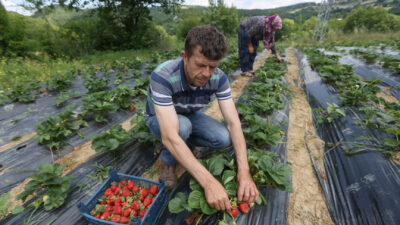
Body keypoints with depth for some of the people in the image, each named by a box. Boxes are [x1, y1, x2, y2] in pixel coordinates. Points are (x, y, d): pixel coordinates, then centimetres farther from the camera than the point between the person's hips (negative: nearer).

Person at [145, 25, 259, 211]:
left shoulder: (218, 78, -24)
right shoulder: (162, 76, -38)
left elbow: (233, 123, -25)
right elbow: (169, 137, -44)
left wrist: (244, 171, -36)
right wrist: (209, 182, -47)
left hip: (190, 115, 4)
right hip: (159, 119, -3)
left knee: (224, 138, -21)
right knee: (183, 126, -38)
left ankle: (181, 144, 7)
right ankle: (168, 160, -3)